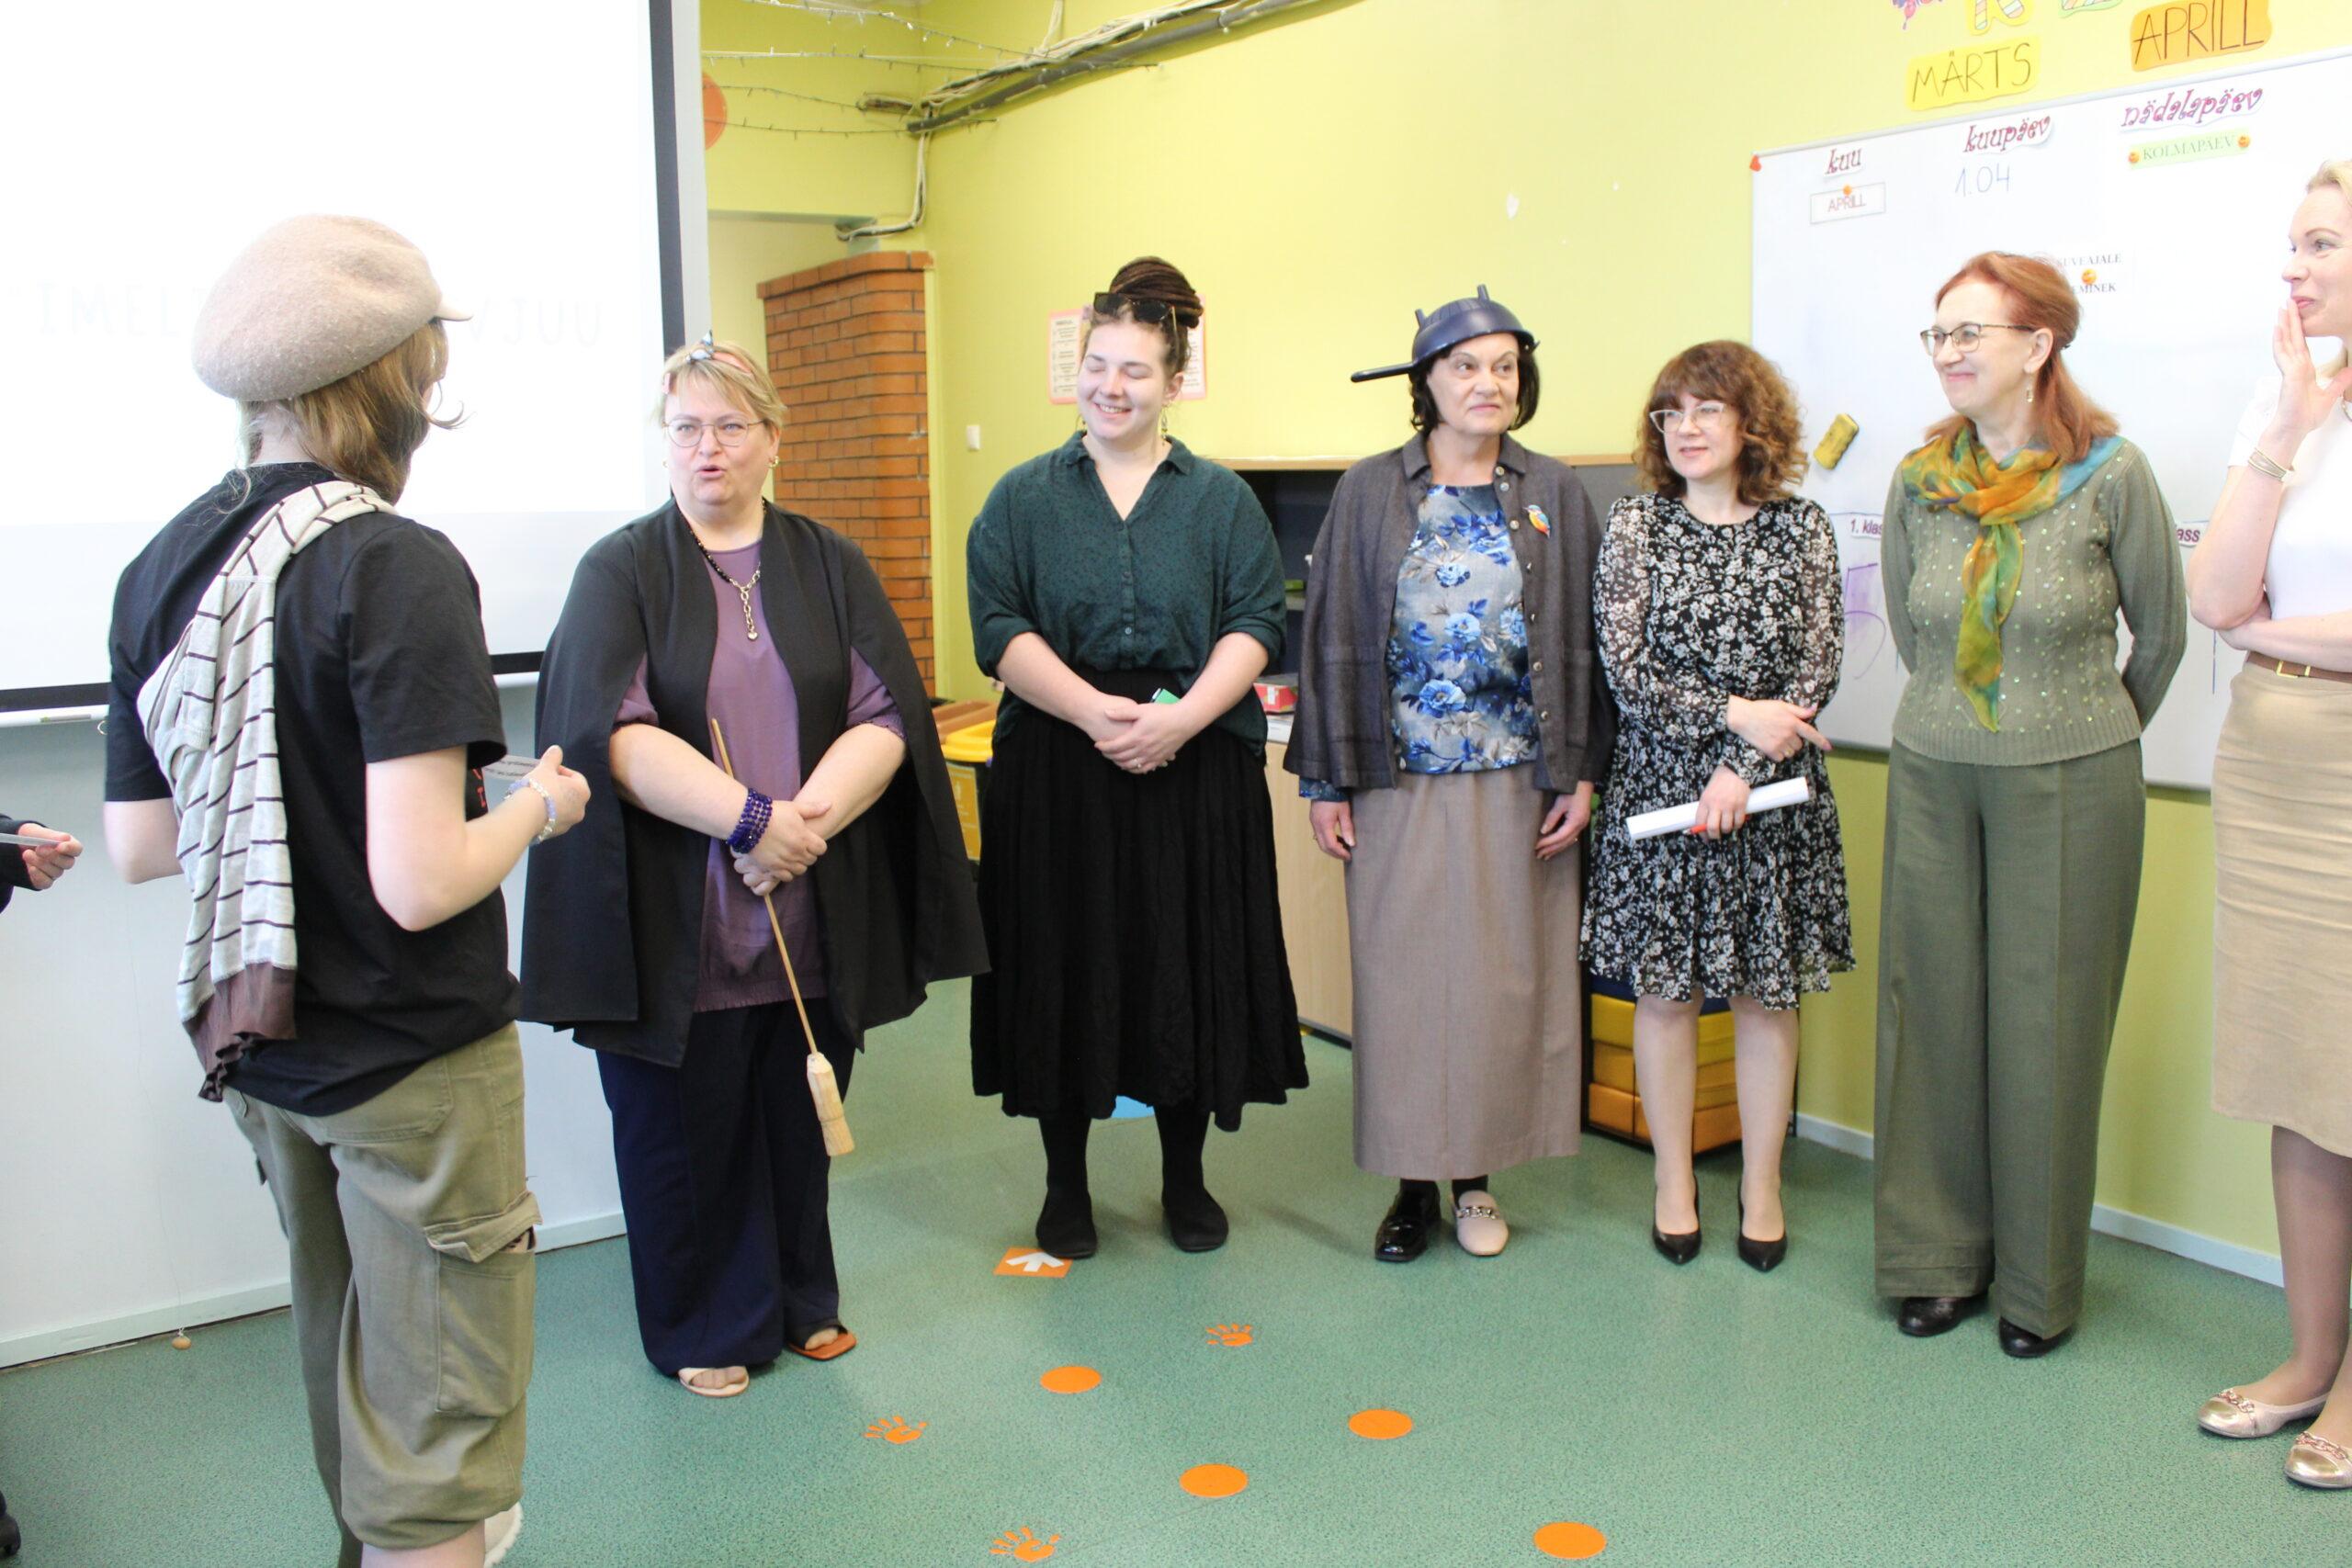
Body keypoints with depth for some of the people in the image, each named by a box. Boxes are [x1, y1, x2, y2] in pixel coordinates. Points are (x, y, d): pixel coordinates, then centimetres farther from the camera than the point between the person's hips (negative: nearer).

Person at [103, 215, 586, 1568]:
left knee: (344, 1360, 27)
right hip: (411, 1062, -7)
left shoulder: (164, 566, -1)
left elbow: (140, 845, 5)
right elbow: (420, 884, -26)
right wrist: (538, 806, -9)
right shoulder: (397, 568, -21)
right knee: (434, 1421, 6)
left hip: (256, 1048, 8)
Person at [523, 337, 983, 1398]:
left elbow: (886, 717, -2)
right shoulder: (621, 571, 0)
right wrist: (749, 817, -23)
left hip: (815, 913, 3)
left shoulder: (829, 567, 8)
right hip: (674, 921, -2)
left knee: (800, 1119, 14)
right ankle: (703, 1327, 27)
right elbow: (614, 731, -13)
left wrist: (808, 816, -19)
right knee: (687, 1129, 9)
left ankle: (801, 1300, 34)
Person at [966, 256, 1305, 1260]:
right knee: (1064, 967, 5)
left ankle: (1185, 1178, 23)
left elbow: (1255, 625, -2)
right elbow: (1000, 630, -3)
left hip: (1196, 769, 0)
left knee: (1189, 968, 5)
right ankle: (1065, 1185, 21)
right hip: (1056, 771, 0)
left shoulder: (1223, 501, 8)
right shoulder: (1023, 499, 7)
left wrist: (1182, 718, -18)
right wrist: (1095, 710, -18)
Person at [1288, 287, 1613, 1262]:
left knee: (1501, 977, 6)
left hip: (1517, 785, 1)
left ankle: (1476, 1177, 20)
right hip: (1400, 785, -1)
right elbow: (1332, 639, 2)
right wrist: (1325, 781, -2)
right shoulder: (1370, 493, 2)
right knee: (1400, 975, 3)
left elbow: (1583, 640, 5)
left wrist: (1581, 774, -2)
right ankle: (1412, 1180, 16)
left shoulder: (1553, 496, 5)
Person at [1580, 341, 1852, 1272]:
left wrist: (1740, 770, -13)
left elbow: (1818, 670, -2)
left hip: (1772, 793, 0)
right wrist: (1735, 714, -15)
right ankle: (1673, 1182, 21)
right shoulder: (1635, 526, 1)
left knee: (1767, 992, 7)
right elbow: (1624, 669, -5)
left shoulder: (1801, 529, 2)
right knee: (1664, 991, 6)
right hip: (1658, 785, 0)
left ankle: (1761, 1185, 22)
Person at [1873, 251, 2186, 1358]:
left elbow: (2163, 633, 4)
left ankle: (2039, 1281, 20)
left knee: (2048, 1022, 4)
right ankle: (1939, 1256, 24)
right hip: (1932, 776, 3)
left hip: (2070, 787, -3)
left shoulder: (2111, 476, -8)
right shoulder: (1919, 480, 2)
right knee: (1933, 1011, 8)